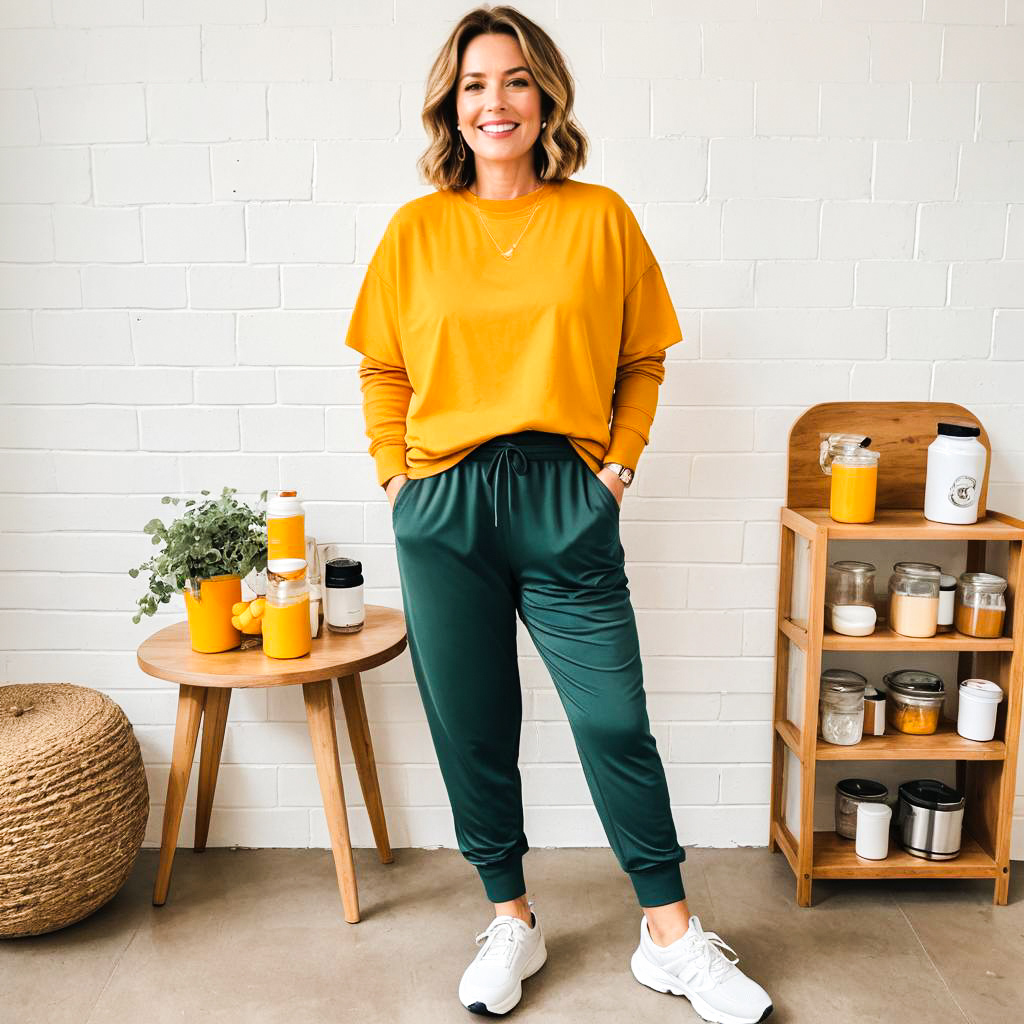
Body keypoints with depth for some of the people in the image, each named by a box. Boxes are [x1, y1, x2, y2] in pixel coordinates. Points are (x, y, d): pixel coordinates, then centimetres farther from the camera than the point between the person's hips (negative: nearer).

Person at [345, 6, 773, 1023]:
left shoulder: (601, 217, 4)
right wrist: (395, 476, 3)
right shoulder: (415, 229, 6)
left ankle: (672, 937, 23)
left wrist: (620, 464, 1)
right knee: (471, 728, 10)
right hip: (443, 507, 2)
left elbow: (643, 358, 10)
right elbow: (382, 369, 13)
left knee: (614, 721, 2)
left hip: (566, 501, -1)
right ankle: (510, 921, 32)